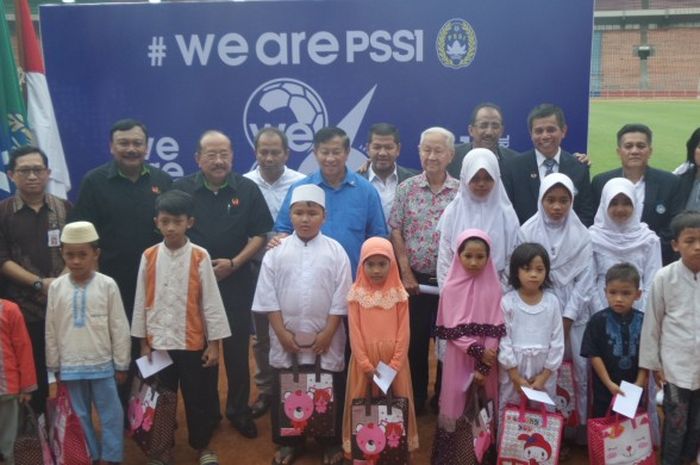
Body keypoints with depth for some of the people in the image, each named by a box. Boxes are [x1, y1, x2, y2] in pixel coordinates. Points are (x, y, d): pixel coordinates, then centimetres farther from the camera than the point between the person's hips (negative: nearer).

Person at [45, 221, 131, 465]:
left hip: (102, 364, -2)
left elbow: (119, 328, -5)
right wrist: (53, 366, 9)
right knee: (79, 416, 15)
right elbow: (51, 331, 5)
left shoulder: (107, 285, -10)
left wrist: (121, 364, -2)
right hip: (70, 366, 3)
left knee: (111, 414, 5)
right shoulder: (56, 287, -2)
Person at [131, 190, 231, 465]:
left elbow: (211, 301, -5)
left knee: (197, 397, 10)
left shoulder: (200, 257, -8)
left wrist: (214, 343, -5)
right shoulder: (149, 257, -2)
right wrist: (143, 342, 4)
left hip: (193, 342, -2)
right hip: (158, 342, 2)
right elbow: (141, 301, 3)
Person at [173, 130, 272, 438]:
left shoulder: (247, 190, -1)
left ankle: (239, 410, 24)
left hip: (236, 283, 0)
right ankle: (206, 411, 27)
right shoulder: (181, 189, -2)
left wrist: (234, 263, -12)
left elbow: (260, 234, 0)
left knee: (237, 349, 8)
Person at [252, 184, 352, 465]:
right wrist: (282, 333, -7)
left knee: (329, 393, 8)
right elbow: (268, 296, -2)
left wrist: (328, 332, -9)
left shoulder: (335, 251, -5)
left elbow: (341, 297, -5)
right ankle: (288, 442, 29)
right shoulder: (276, 252, -2)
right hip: (286, 339, 1)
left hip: (325, 339, -1)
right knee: (284, 392, 12)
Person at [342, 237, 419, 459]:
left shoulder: (399, 294, -3)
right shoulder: (356, 294, -5)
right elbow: (355, 333, -6)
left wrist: (394, 365, -10)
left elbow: (403, 333, -4)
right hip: (364, 360, 0)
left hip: (394, 360, 0)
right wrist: (367, 366, -11)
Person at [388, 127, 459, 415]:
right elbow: (395, 231, 0)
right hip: (416, 279, 0)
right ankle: (415, 399, 25)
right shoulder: (406, 188, 1)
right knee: (414, 341, 9)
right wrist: (406, 272, -6)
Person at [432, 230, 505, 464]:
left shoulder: (494, 287, -3)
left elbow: (495, 331, -6)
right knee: (454, 405, 3)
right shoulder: (451, 287, -4)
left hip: (486, 359, 1)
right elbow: (452, 330, -7)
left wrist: (484, 366, -11)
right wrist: (478, 351, -16)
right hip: (459, 357, -1)